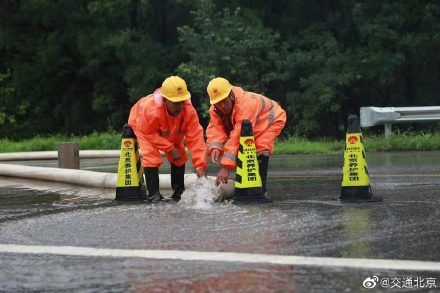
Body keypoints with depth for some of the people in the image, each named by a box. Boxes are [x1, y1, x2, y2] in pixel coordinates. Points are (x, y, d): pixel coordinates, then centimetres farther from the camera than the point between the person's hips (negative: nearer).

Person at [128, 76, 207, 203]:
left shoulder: (189, 110, -36)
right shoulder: (150, 109, -46)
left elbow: (195, 138, -35)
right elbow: (147, 132, -30)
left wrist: (200, 166, -40)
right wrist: (170, 148, -31)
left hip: (171, 131, 4)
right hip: (141, 125, -4)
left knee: (179, 156, 1)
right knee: (151, 155, -23)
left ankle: (179, 192, 18)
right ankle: (153, 194, -12)